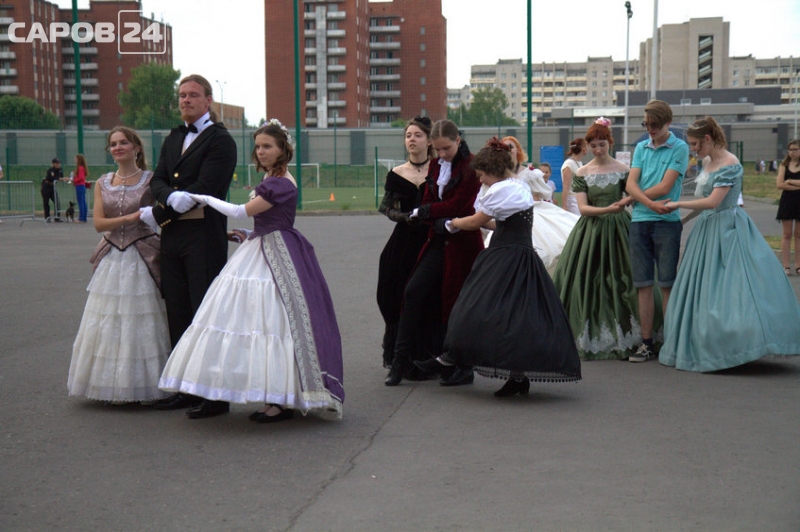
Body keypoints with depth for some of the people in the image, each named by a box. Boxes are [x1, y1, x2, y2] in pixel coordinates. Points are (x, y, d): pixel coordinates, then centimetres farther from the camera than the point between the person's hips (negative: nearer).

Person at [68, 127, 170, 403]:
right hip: (111, 258, 4)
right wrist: (130, 218, -12)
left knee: (141, 322, -4)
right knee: (109, 324, 3)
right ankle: (115, 387, 10)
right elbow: (99, 223, 1)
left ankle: (144, 386, 4)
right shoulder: (103, 184, 10)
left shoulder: (151, 180, 1)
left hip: (142, 257, -4)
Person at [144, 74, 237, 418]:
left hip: (204, 236, -8)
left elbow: (204, 189, -15)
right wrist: (171, 196, -15)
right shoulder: (172, 139, 18)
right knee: (178, 314, 11)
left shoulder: (219, 139, -6)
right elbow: (157, 181, 9)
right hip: (172, 236, 8)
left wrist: (157, 215, -10)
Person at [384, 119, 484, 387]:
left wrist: (421, 212, -5)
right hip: (438, 241, 6)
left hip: (462, 242, -6)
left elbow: (457, 205, -15)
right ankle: (401, 360, 3)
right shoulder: (434, 166, 13)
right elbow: (428, 202, 10)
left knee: (457, 301, -2)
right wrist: (438, 222, -12)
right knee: (413, 291, -3)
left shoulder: (471, 166, -8)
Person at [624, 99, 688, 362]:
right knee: (643, 284, 4)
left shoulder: (679, 148, 0)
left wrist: (631, 199, -2)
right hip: (639, 222, 4)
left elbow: (665, 187, -9)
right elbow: (630, 184, 3)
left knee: (667, 283, -2)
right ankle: (647, 343, 9)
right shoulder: (641, 148, 14)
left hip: (667, 222, -4)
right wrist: (651, 203, -14)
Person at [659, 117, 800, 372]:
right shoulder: (707, 162, 11)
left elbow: (713, 201, -21)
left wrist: (678, 205, -13)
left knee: (730, 287, -8)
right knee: (701, 289, 8)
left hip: (726, 231, -9)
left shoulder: (730, 164, -15)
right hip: (707, 230, 9)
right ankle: (702, 347, 13)